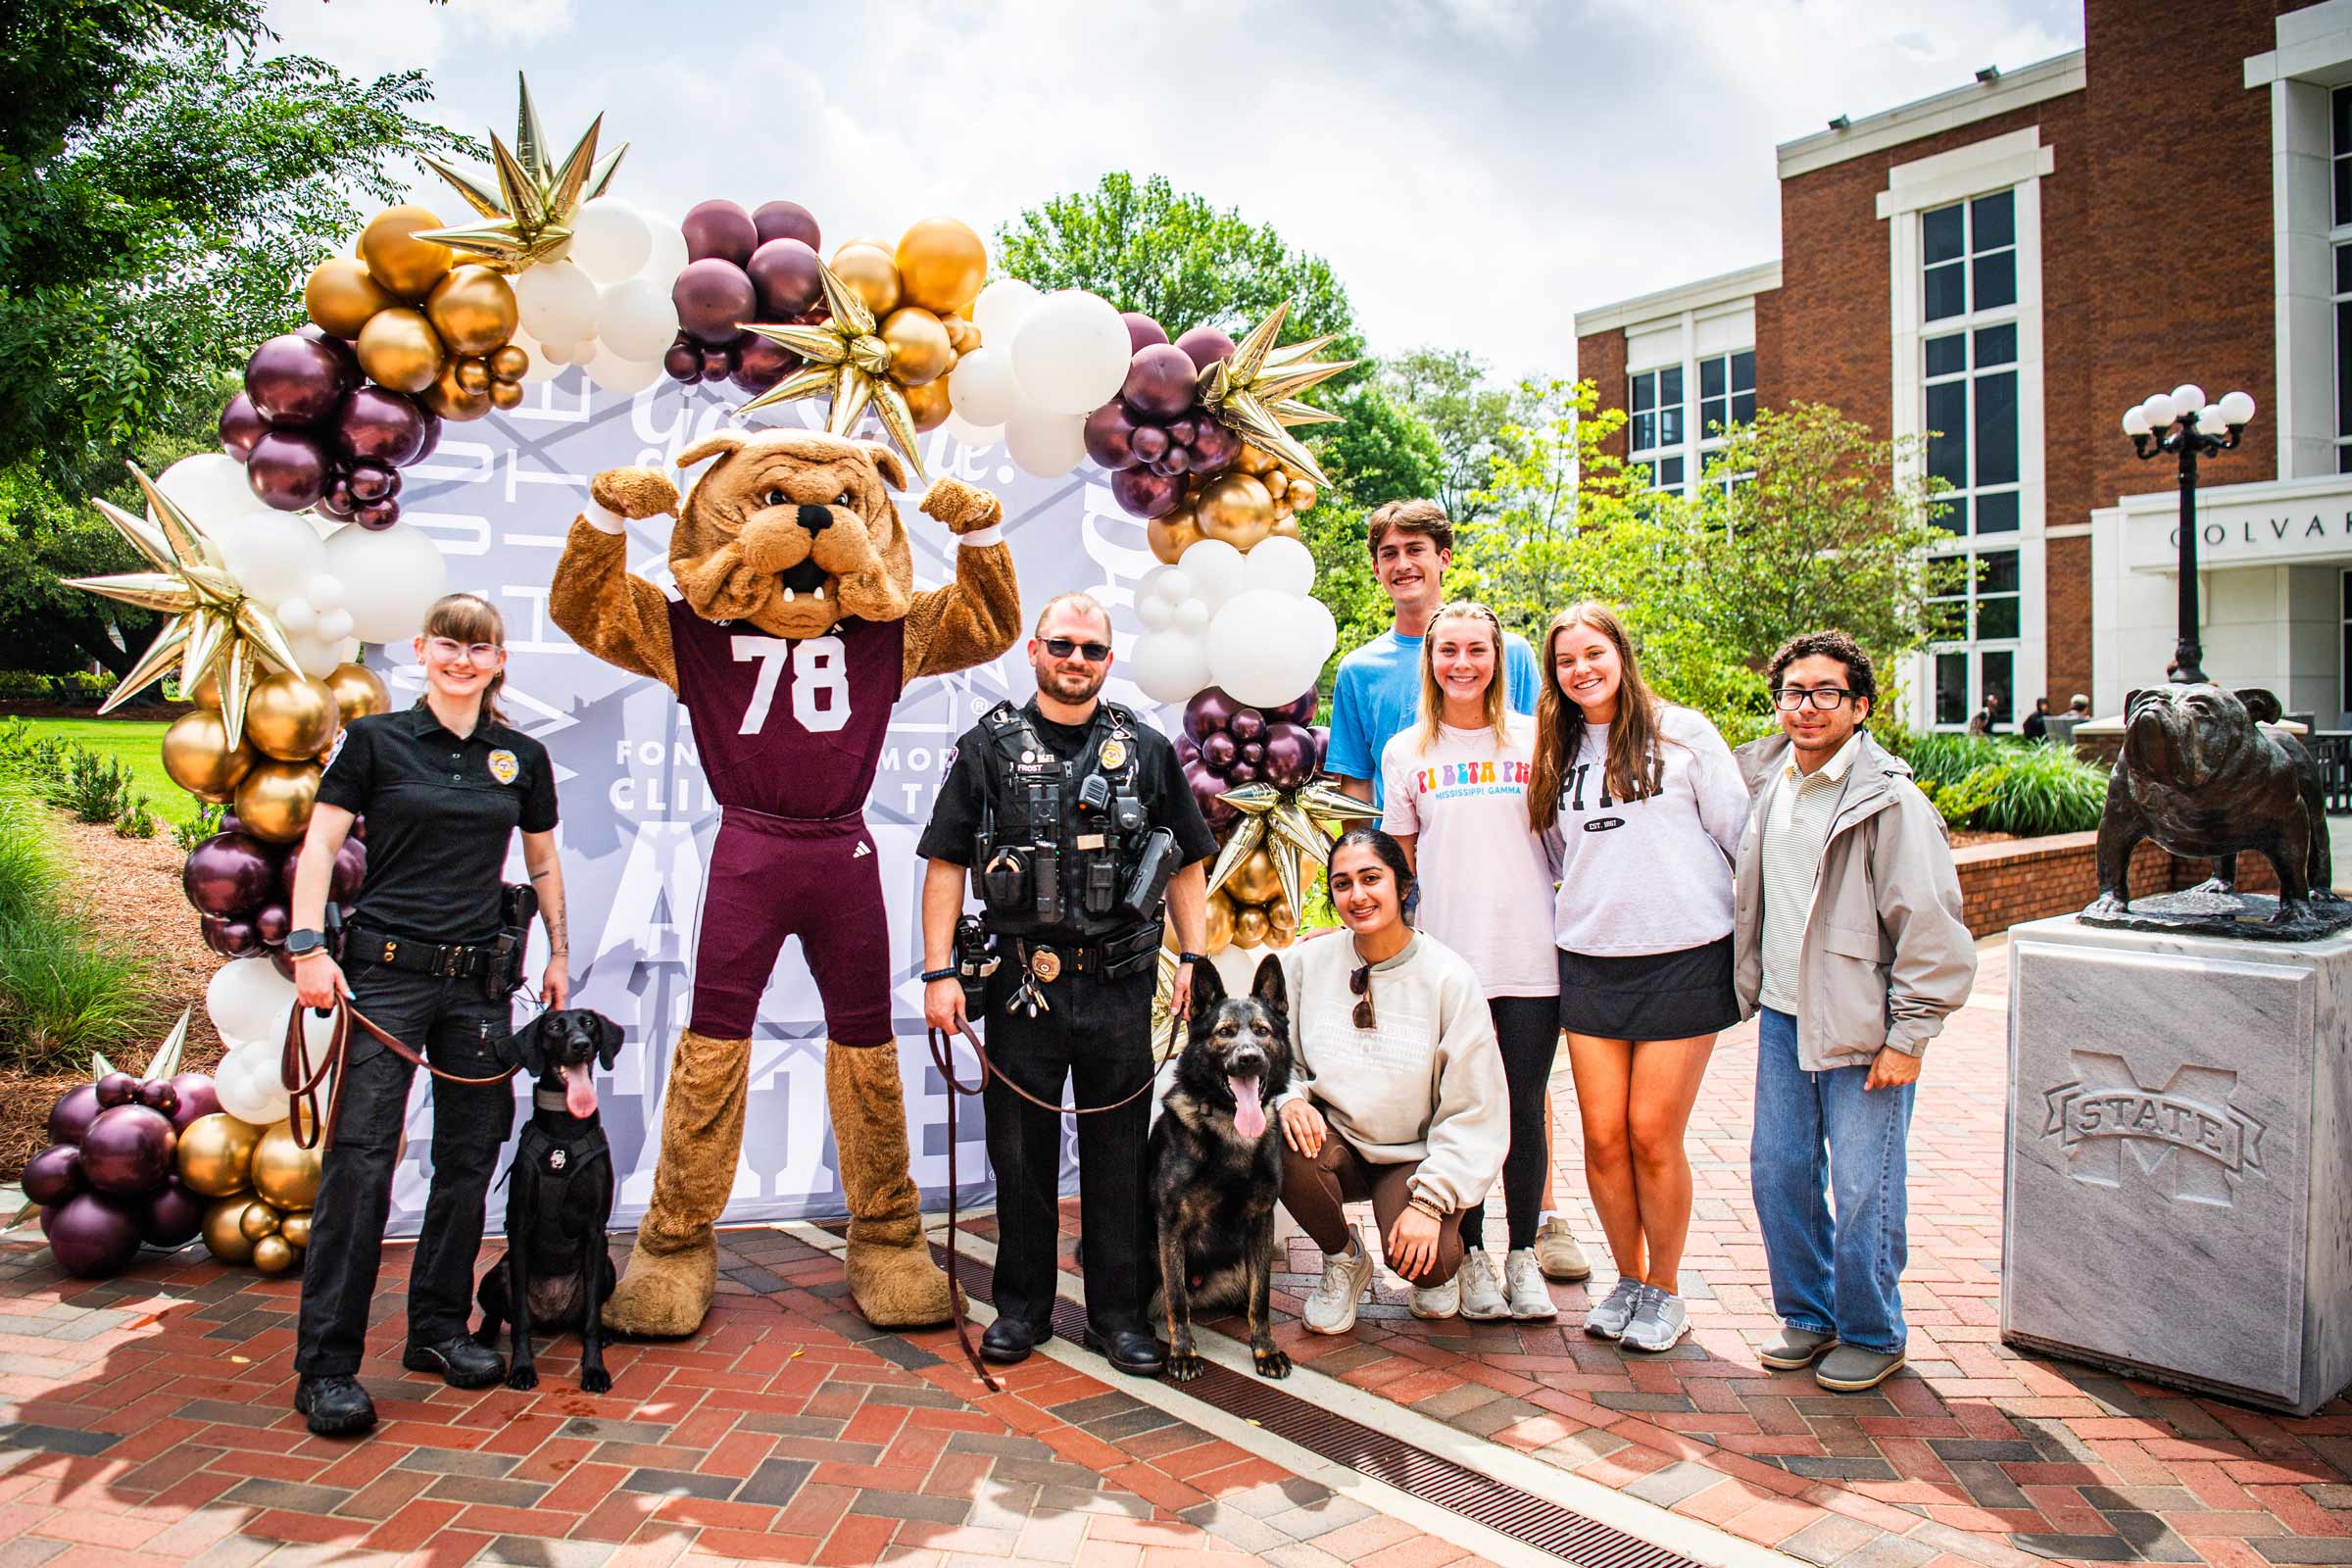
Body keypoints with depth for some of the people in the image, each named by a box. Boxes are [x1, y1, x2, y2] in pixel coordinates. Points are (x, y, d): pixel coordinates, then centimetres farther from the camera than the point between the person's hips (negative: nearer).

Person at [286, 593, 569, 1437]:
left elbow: (542, 859, 19)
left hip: (479, 980, 4)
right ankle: (326, 1366, 2)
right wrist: (308, 945, -12)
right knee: (359, 1162, -7)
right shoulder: (374, 740, 2)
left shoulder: (522, 758, 10)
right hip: (385, 972, -4)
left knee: (469, 1160, 9)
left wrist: (558, 954, 16)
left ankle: (438, 1329, 25)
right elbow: (320, 844, -2)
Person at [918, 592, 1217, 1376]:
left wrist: (1193, 959, 0)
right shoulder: (989, 747, 4)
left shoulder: (1146, 749, 8)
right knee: (1021, 1152, 10)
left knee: (1120, 1154, 8)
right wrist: (939, 972, -6)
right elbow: (946, 863, 1)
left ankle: (1120, 1312, 22)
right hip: (1024, 984, 0)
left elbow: (1186, 866, 10)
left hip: (1121, 985, 1)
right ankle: (1022, 1308, 25)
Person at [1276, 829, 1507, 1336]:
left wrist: (1430, 1200, -18)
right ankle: (1343, 1259, 1)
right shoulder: (1307, 962, -4)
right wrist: (1290, 1098, -17)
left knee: (1426, 1261, -27)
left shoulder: (1450, 977, -12)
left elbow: (1474, 1113, -10)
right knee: (1286, 1146, -31)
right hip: (1335, 1139, 2)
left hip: (1414, 1156, -2)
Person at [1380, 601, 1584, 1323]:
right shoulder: (1406, 751, 7)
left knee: (1525, 1108, 4)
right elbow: (1399, 859, 11)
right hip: (1445, 958, 0)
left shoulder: (1534, 740, 5)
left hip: (1530, 957, 0)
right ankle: (1470, 1256, 20)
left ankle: (1524, 1256, 20)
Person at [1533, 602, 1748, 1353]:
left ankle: (1665, 1290, 18)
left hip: (1684, 958, -3)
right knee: (1603, 1136, 2)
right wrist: (1583, 915, 12)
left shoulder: (1682, 733, 0)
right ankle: (1627, 1279, 23)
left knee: (1653, 1134, -2)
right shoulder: (1556, 754, 12)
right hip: (1589, 962, 4)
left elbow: (1739, 833, 2)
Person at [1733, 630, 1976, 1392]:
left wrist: (1907, 1038, -13)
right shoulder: (1767, 777, 6)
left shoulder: (1890, 801, -13)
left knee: (1862, 1189, 1)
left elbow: (1930, 928, -12)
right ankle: (1807, 1315, 30)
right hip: (1782, 1017, 6)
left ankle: (1871, 1335, 22)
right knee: (1778, 1173, 11)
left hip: (1862, 1028, -6)